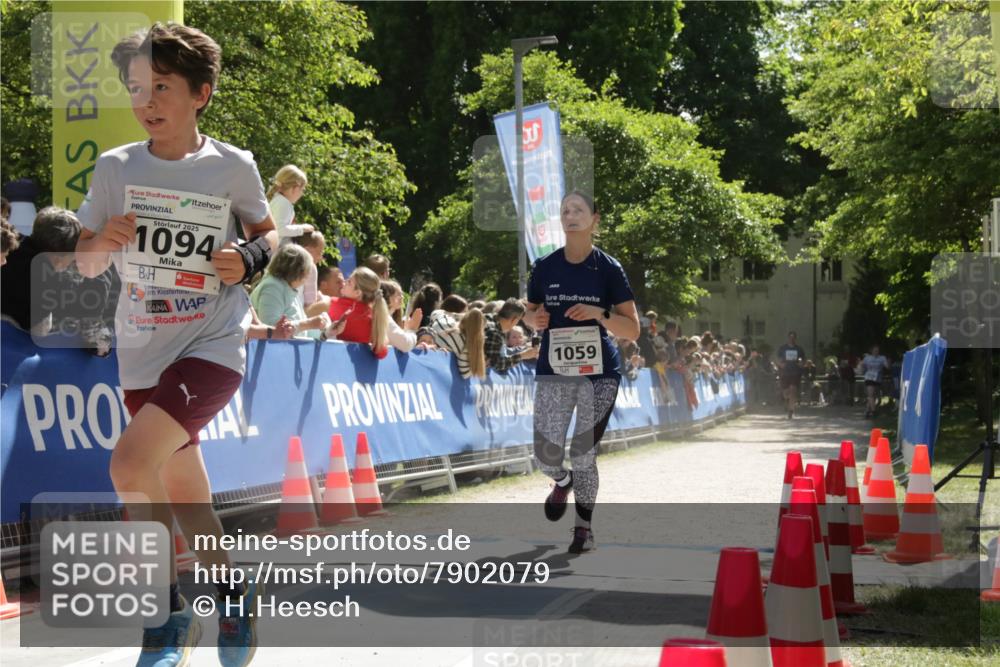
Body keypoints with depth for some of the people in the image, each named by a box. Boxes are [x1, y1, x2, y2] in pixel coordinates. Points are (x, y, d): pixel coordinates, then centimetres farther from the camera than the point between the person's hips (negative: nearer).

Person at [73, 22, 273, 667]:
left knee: (131, 463, -23)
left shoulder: (233, 166, -6)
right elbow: (85, 265, 7)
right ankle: (234, 592, 39)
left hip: (213, 344, -5)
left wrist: (250, 258, -11)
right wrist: (104, 242, -15)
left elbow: (267, 232, 11)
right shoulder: (115, 168, 0)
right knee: (181, 490, 15)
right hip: (144, 352, 5)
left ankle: (170, 608, -4)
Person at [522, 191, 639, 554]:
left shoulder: (608, 269, -5)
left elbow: (633, 330, -5)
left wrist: (599, 314, -22)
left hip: (599, 373, -2)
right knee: (546, 455, -5)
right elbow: (530, 314, 15)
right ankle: (563, 481, 32)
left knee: (583, 454, -2)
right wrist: (534, 318, -8)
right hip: (553, 372, 2)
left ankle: (584, 526, 18)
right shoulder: (545, 266, 2)